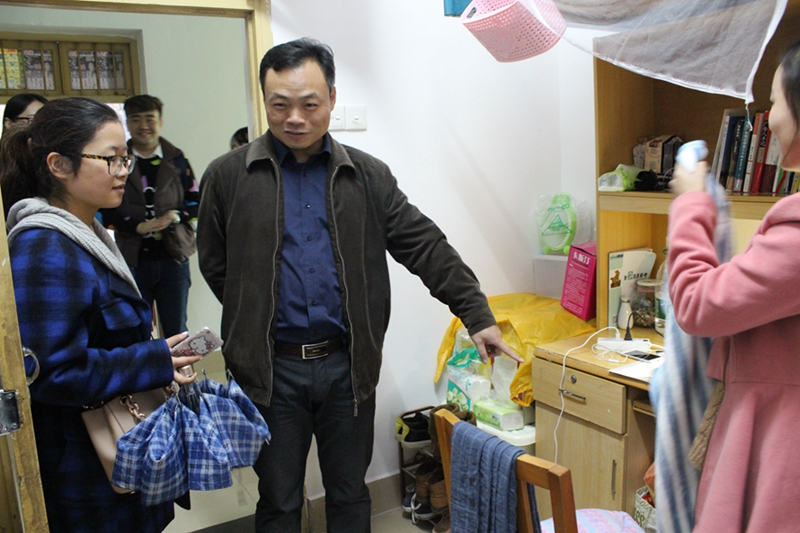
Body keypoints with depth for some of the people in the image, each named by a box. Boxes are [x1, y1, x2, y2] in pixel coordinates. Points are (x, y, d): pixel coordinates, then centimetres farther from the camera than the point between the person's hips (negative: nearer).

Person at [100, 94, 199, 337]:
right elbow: (106, 210, -1)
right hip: (133, 260, -1)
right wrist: (138, 226, -16)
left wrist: (175, 216, -14)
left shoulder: (176, 160, 7)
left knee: (177, 331, 10)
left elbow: (195, 202, 6)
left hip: (173, 256, 1)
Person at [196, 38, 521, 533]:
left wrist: (477, 315, -5)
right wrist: (255, 326, 2)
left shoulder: (368, 176, 2)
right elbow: (215, 265, 4)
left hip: (347, 365, 2)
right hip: (271, 368, -1)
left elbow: (427, 247, 0)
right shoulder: (229, 176, -2)